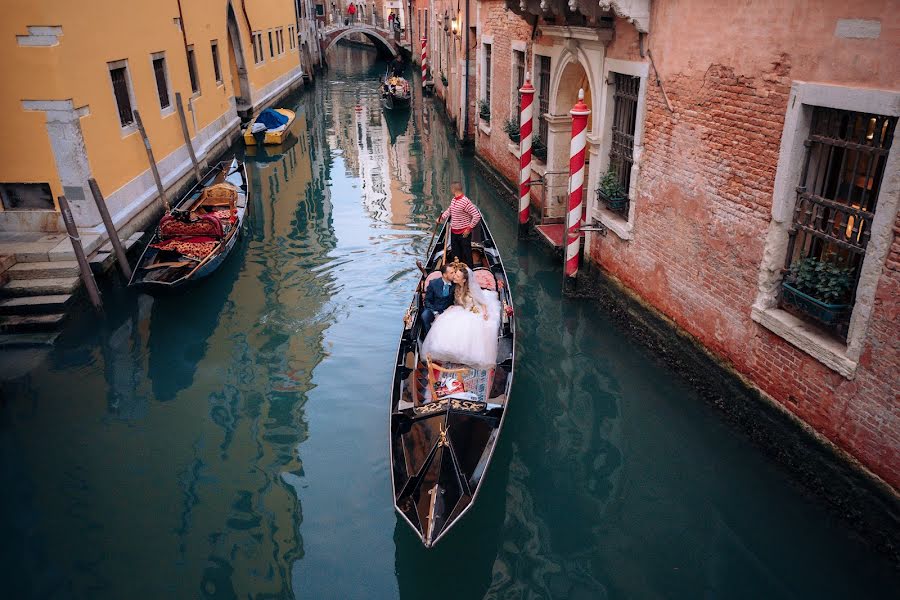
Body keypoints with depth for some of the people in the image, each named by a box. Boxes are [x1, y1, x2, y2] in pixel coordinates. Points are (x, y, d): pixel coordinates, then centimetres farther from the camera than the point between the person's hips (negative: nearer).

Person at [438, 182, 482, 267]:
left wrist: (469, 228, -21)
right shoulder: (453, 200, 4)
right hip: (454, 232, 9)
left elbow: (477, 216, -24)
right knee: (455, 254, 19)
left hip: (464, 233, -9)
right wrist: (441, 217, 14)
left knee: (466, 254, 2)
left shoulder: (465, 202, -23)